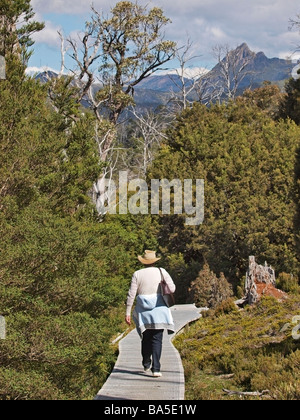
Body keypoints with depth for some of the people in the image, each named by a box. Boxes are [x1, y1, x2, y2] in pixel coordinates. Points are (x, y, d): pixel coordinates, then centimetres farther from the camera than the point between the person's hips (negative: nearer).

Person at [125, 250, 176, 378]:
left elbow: (131, 294, -3)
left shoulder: (137, 274, 1)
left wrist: (128, 312, 1)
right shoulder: (161, 272, -1)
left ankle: (146, 365, 30)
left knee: (146, 338, 18)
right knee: (157, 339, -2)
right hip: (158, 309, -1)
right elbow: (172, 289, -7)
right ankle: (156, 368, -12)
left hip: (143, 310, 1)